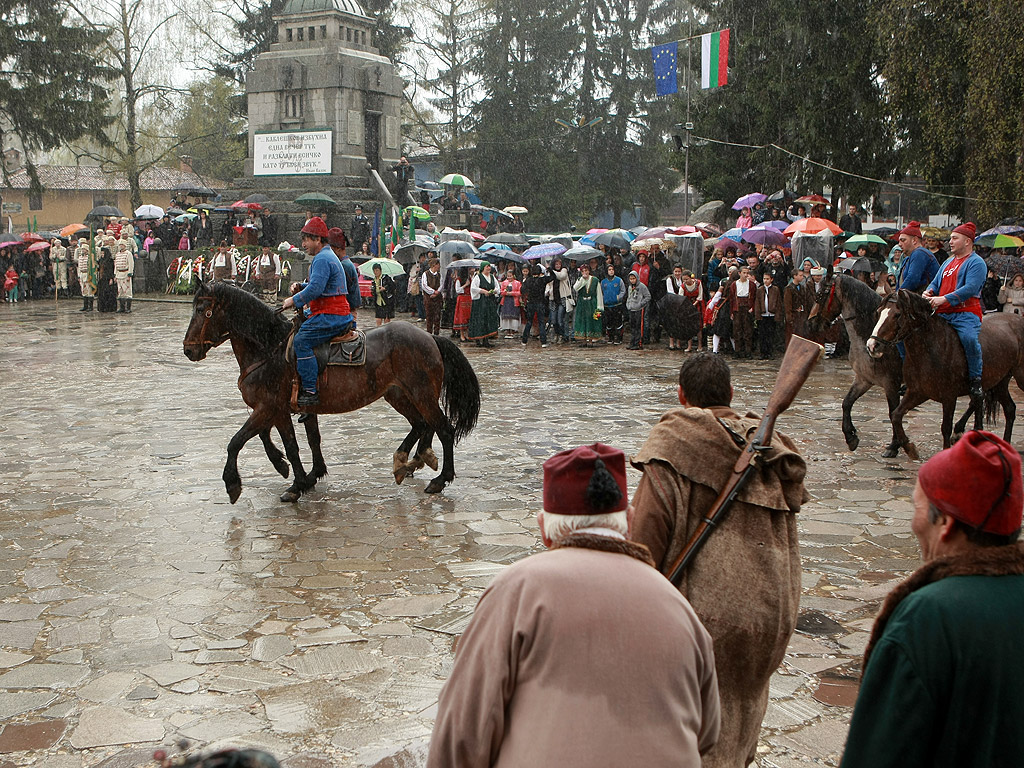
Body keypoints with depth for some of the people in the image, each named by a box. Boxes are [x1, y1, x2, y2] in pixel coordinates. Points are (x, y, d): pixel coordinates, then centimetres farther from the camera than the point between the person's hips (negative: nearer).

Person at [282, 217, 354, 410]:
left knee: (301, 341, -21)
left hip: (330, 316, -11)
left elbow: (315, 289, -23)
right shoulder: (327, 256, 23)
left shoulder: (322, 259, -13)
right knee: (299, 332, 20)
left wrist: (293, 301, -10)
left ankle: (310, 392, -25)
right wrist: (300, 286, 13)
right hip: (338, 315, 11)